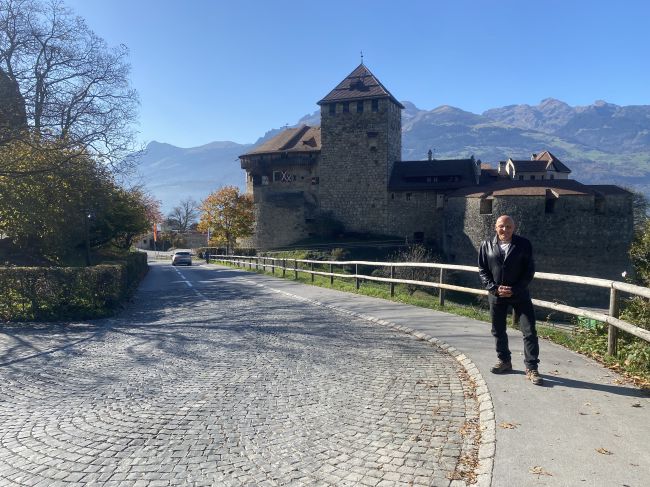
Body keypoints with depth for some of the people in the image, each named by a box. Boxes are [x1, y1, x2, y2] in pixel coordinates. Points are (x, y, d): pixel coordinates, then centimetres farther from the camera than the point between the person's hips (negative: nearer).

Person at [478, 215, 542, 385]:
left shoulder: (524, 244, -3)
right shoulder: (486, 245, 2)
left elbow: (529, 270, -4)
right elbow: (482, 270, 3)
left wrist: (514, 290, -13)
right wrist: (494, 288, -11)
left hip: (519, 294, -2)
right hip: (496, 294, 2)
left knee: (529, 331, -5)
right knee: (498, 331, 12)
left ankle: (531, 368, 4)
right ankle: (504, 361, 30)